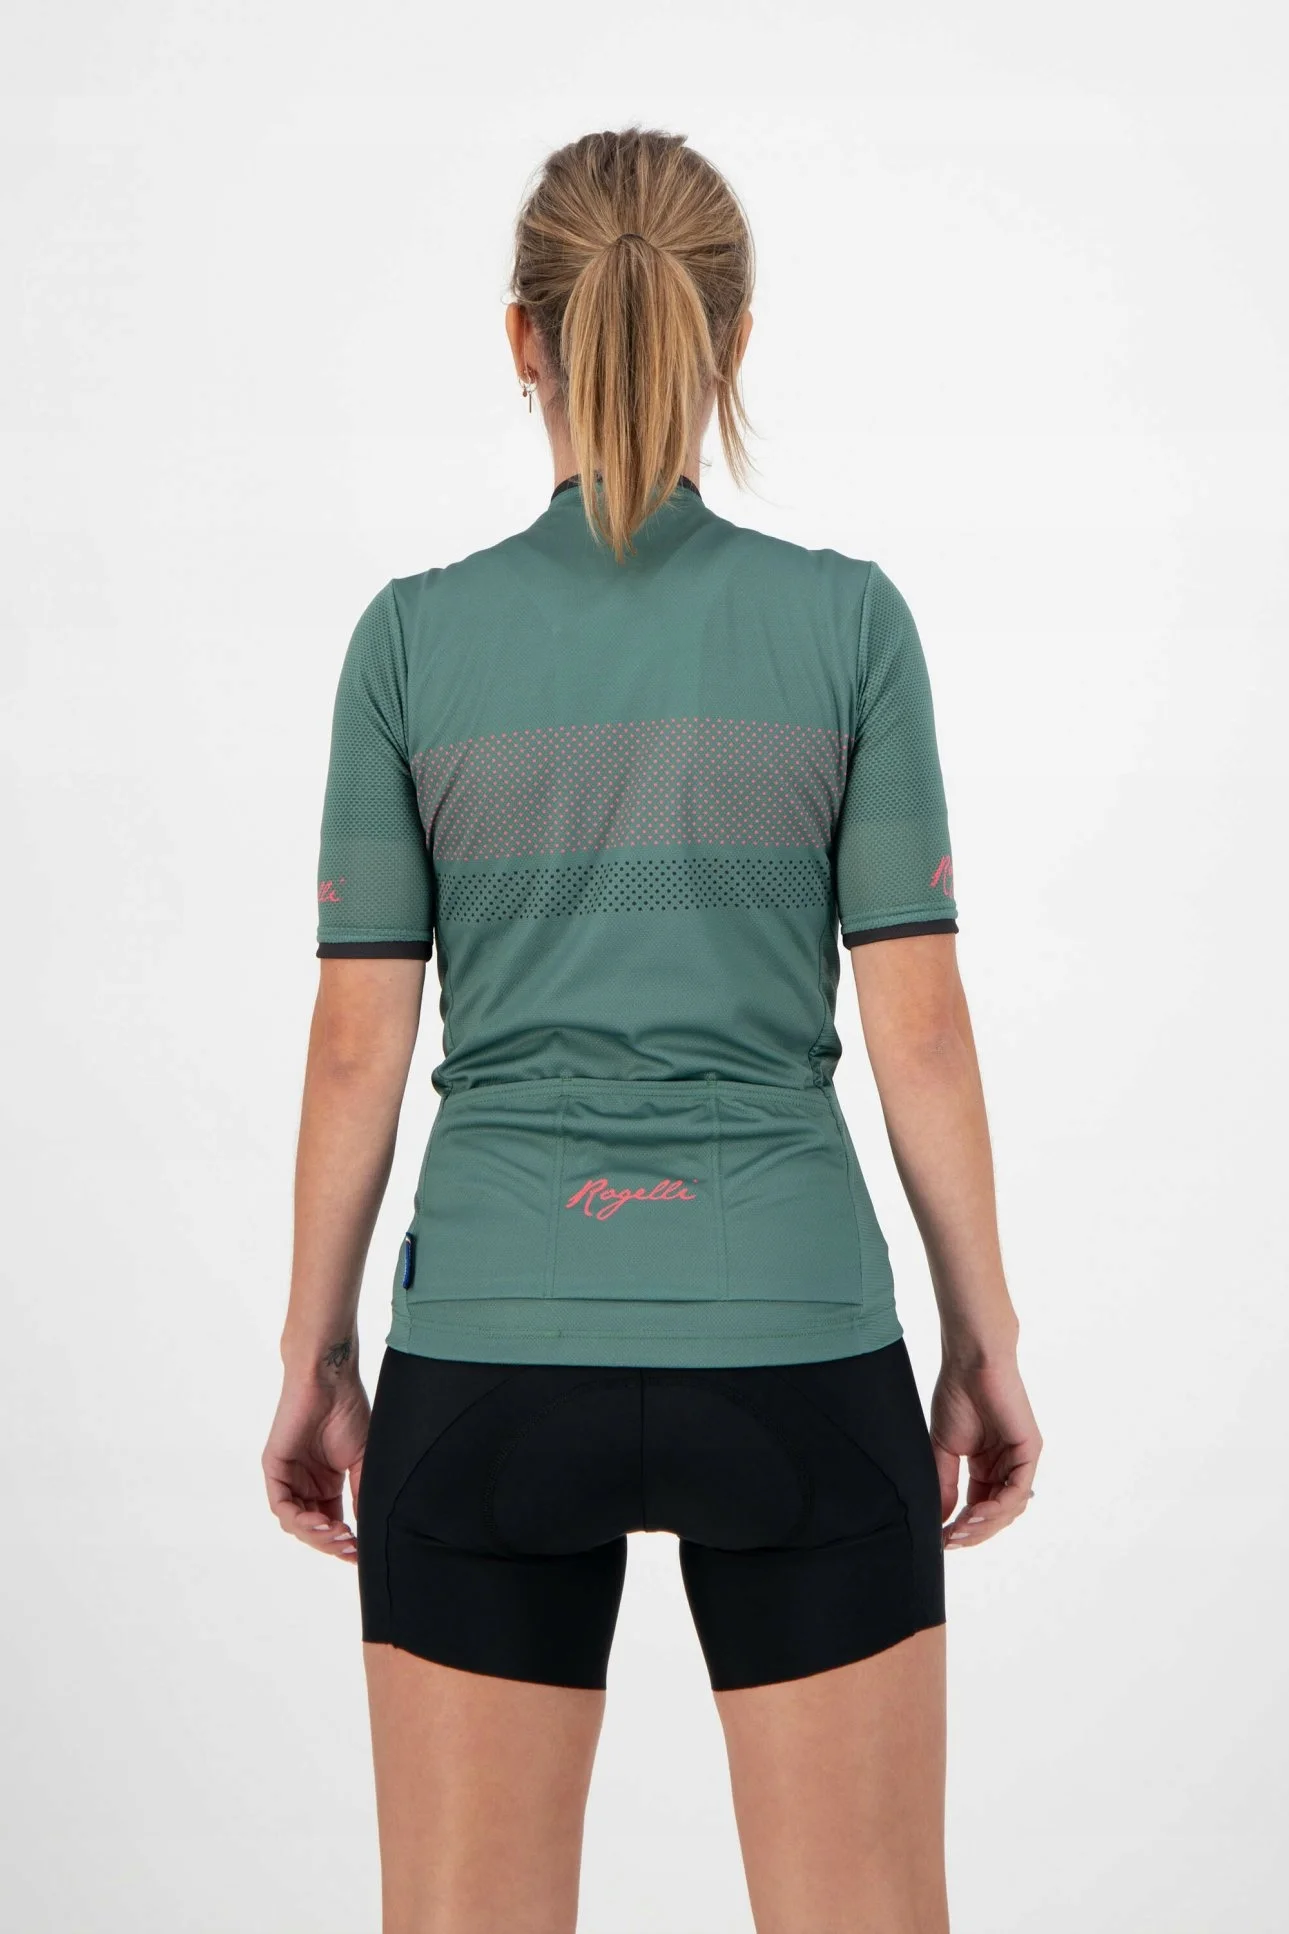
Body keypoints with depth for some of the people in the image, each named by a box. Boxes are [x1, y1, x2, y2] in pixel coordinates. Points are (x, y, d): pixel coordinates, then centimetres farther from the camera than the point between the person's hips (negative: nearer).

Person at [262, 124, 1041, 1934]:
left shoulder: (414, 637, -2)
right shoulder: (847, 621, -4)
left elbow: (357, 1042, -1)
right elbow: (919, 1027, -4)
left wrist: (315, 1355, 10)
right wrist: (986, 1340, 6)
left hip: (490, 1360, 1)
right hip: (792, 1347, 0)